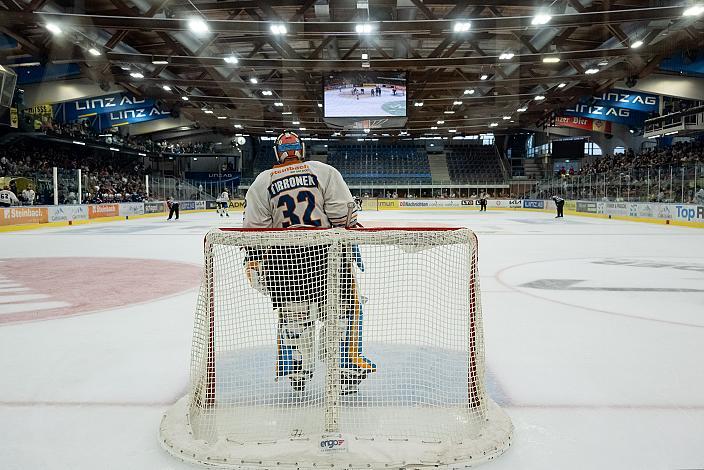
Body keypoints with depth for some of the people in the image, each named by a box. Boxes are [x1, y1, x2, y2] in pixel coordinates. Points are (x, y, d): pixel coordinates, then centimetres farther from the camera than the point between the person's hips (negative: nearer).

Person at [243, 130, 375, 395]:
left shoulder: (262, 182, 9)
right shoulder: (323, 171, 4)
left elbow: (254, 227, 5)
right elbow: (342, 212, -4)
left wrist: (254, 262, 11)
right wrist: (351, 242, 4)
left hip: (283, 255, 2)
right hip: (326, 251, -1)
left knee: (292, 313, 15)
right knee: (340, 308, 11)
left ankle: (297, 371, 22)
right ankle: (344, 368, 14)